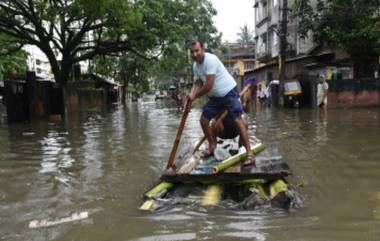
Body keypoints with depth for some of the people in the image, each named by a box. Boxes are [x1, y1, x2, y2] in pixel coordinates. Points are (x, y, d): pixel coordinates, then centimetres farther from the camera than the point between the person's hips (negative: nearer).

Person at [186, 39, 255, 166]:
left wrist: (195, 96, -15)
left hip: (229, 92, -8)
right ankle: (212, 145, 26)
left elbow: (208, 85, -28)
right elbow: (198, 84, 6)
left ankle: (249, 153, -12)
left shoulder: (211, 59, -24)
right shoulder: (195, 66, 2)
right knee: (203, 120, 7)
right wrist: (192, 94, -17)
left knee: (237, 120, -15)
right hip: (215, 96, 8)